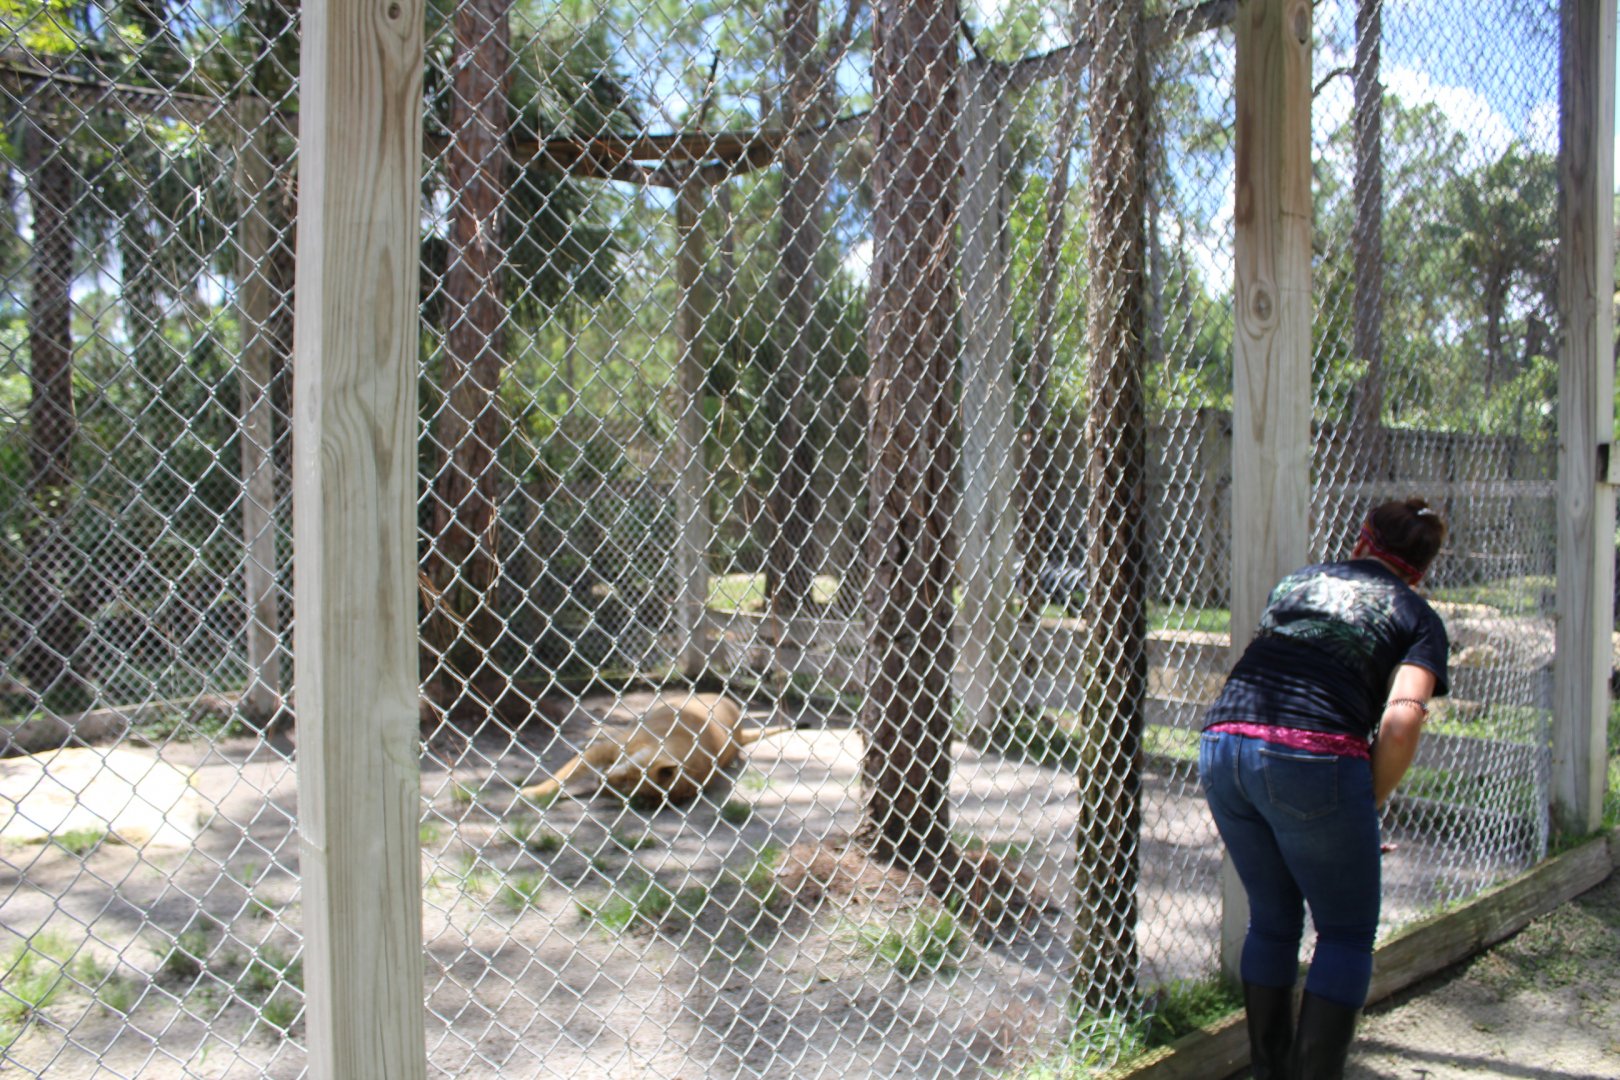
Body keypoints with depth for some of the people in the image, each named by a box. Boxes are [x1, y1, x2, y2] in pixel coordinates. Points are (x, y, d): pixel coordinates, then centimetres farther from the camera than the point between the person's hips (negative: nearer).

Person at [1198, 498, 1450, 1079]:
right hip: (1312, 759, -4)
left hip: (1222, 742, 5)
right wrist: (1371, 802, 8)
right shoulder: (1418, 617, 12)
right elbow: (1400, 721, -6)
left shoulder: (1299, 578, 25)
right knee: (1346, 932, 15)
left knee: (1271, 919, 22)